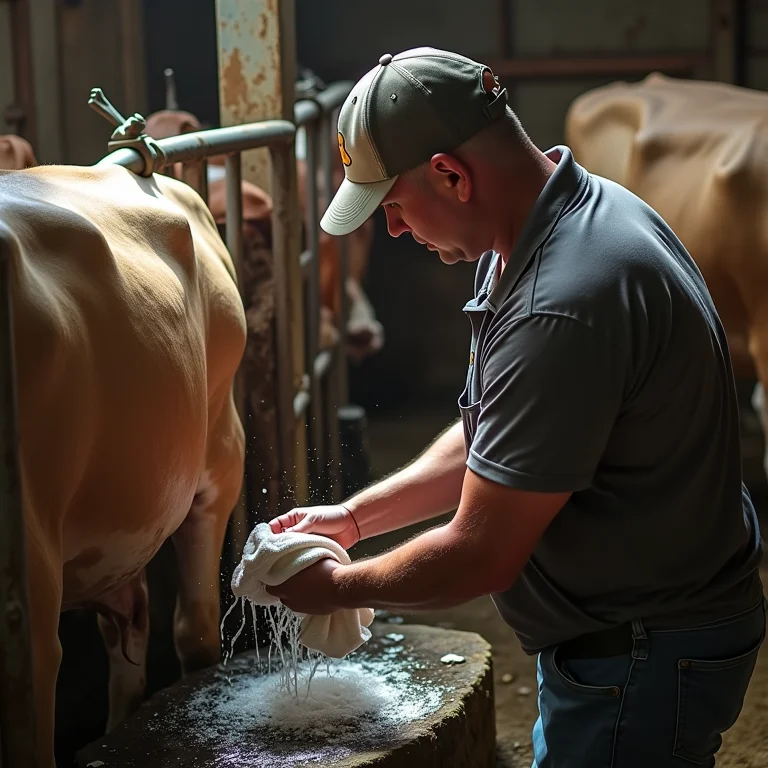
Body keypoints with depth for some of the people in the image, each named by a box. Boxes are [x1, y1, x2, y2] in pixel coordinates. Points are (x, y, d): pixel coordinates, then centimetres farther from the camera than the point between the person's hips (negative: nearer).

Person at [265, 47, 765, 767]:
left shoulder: (563, 311, -31)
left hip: (644, 662, -10)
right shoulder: (580, 211, 2)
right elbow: (491, 439, 13)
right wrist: (353, 516, 10)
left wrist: (336, 587, -7)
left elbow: (481, 558, -23)